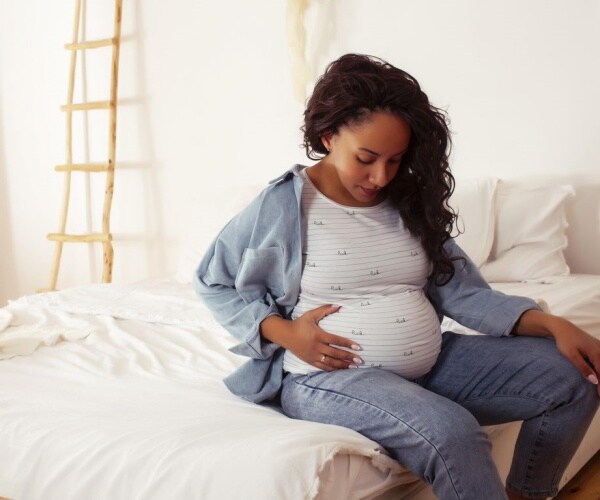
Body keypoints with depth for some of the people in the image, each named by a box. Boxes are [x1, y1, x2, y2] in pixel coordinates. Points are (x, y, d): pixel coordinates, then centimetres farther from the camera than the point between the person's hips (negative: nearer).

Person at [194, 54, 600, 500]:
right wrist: (284, 332, -12)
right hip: (328, 375, -6)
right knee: (452, 432, -35)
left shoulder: (409, 203, 7)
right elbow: (212, 282, 3)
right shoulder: (282, 207, -6)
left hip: (429, 362, 6)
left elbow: (463, 291, 2)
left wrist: (553, 324, -12)